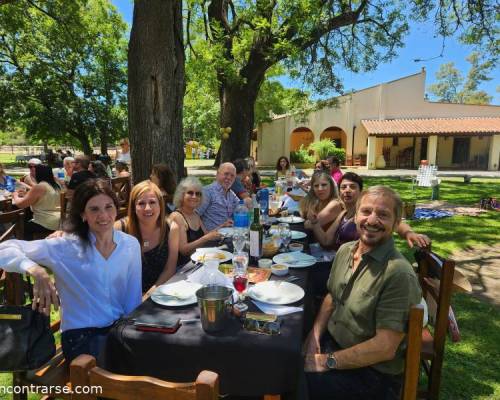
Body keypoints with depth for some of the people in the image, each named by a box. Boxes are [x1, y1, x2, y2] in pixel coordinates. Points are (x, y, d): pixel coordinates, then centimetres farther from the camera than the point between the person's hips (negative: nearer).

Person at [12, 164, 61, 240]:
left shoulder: (38, 187, -16)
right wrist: (26, 195, 23)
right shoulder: (56, 185, 9)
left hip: (46, 225, -8)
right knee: (29, 222, 27)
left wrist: (15, 195, 7)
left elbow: (20, 204, -11)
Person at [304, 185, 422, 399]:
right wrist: (314, 335, -3)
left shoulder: (398, 274, -25)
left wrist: (328, 361, -18)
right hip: (331, 342, 7)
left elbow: (385, 348, -24)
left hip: (370, 372, -6)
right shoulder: (345, 250, -1)